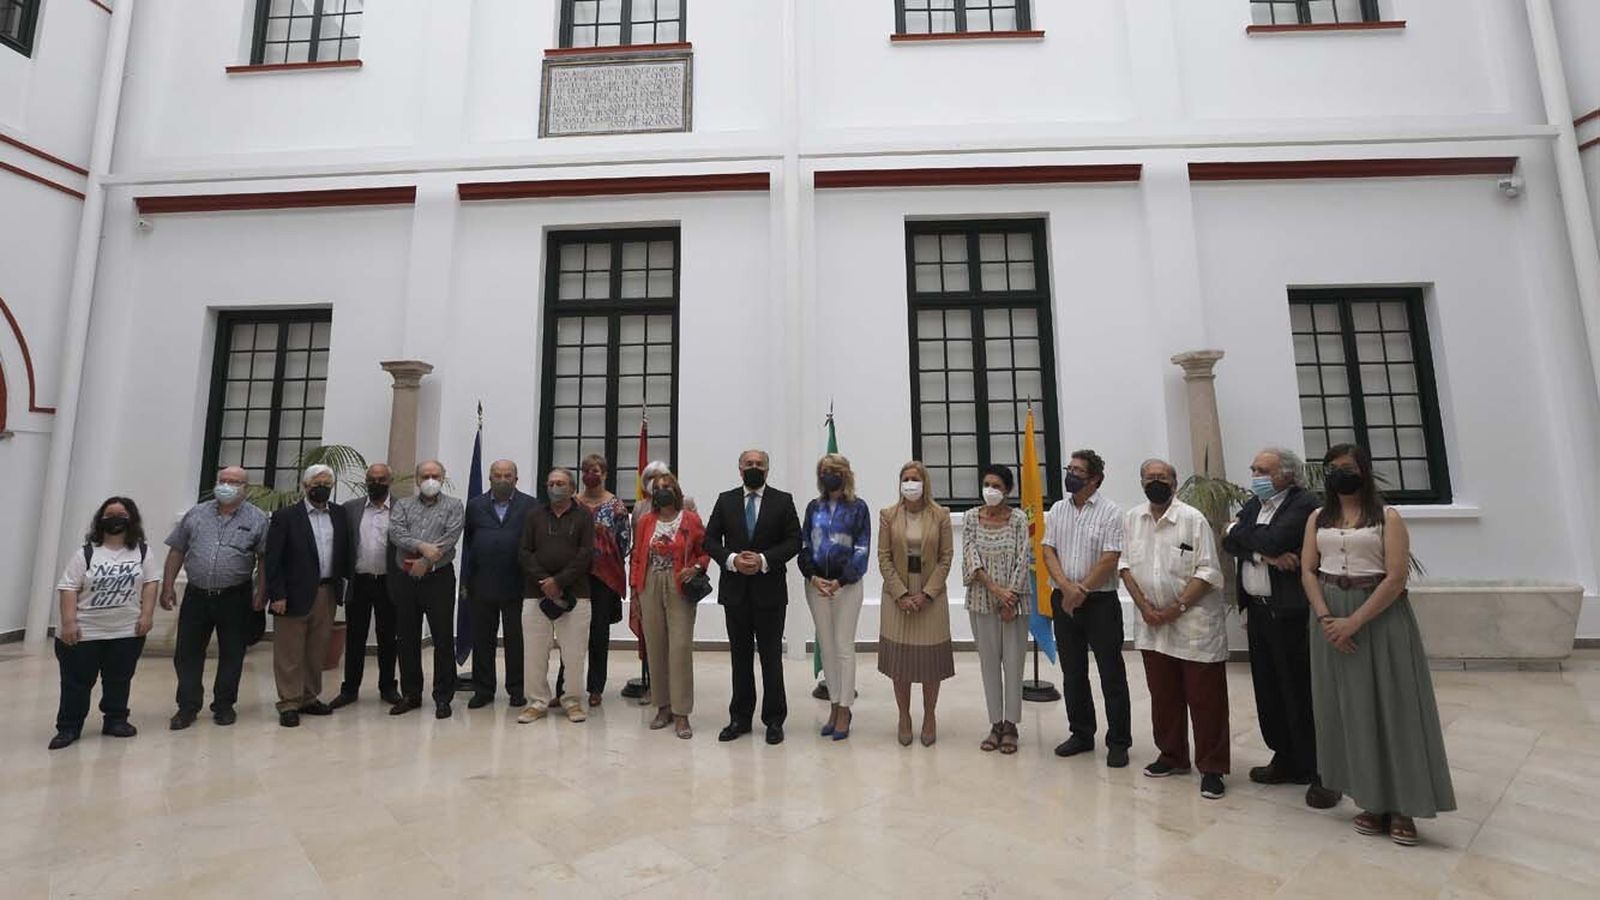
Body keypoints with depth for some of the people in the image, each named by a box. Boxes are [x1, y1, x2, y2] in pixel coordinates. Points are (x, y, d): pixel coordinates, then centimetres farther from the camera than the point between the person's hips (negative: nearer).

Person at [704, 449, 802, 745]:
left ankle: (774, 720, 17)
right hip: (735, 590, 2)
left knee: (771, 656, 5)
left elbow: (794, 541, -4)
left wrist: (764, 560, -17)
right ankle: (740, 718, 24)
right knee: (740, 655, 12)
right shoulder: (725, 500, 7)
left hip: (770, 590, -2)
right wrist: (731, 559, -13)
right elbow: (710, 539, 4)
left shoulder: (783, 501, 1)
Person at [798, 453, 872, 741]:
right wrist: (813, 577, -9)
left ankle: (844, 711, 11)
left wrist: (839, 581, -14)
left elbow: (861, 550, -6)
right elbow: (804, 545, 6)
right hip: (816, 584, 4)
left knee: (844, 647, 0)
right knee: (826, 647, 10)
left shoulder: (858, 507, -2)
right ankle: (836, 707, 21)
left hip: (846, 583, -4)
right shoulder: (814, 507, 8)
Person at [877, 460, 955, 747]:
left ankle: (930, 717, 25)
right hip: (897, 596, 0)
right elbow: (884, 557, -1)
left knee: (931, 658, 6)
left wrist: (927, 593, -10)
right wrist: (901, 594, -10)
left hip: (931, 597, 0)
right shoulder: (888, 515, 0)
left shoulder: (940, 515, -1)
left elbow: (946, 557, -2)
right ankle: (904, 717, 22)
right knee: (899, 659, 5)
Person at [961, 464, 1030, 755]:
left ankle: (1010, 725, 20)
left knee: (1013, 662, 5)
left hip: (1013, 600, -1)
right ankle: (996, 724, 22)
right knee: (989, 662, 10)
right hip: (982, 601, 2)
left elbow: (1022, 560, -8)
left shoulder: (1018, 518, -5)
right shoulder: (971, 517, -1)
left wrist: (1010, 600, -11)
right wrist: (995, 589, -16)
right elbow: (971, 558, -7)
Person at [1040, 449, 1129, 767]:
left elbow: (1110, 559, -12)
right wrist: (1067, 587, -11)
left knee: (1111, 673, 3)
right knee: (1072, 672, 13)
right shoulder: (1057, 510, 8)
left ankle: (1118, 741, 17)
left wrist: (1082, 590, -13)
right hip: (1063, 601, 5)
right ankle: (1081, 734, 27)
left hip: (1100, 601, -4)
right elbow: (1048, 551, 3)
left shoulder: (1110, 512, -6)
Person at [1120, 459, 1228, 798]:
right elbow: (1125, 565, 6)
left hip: (1195, 622, -4)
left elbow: (1207, 572, -12)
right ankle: (1172, 757, 31)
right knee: (1163, 695, 15)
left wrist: (1176, 608, -16)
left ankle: (1211, 768, 16)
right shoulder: (1133, 519, 5)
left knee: (1205, 699, 3)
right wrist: (1144, 606, -5)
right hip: (1152, 625, 5)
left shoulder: (1193, 519, -9)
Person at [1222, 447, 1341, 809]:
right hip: (1258, 612, 7)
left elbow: (1273, 540, -24)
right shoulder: (1253, 505, 12)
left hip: (1290, 613, -7)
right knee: (1269, 691, 15)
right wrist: (1265, 555, -15)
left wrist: (1239, 531, -6)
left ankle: (1321, 773, 14)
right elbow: (1229, 543, 0)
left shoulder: (1305, 503, -10)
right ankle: (1288, 761, 29)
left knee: (1302, 693, 0)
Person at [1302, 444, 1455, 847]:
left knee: (1390, 706, 2)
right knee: (1349, 709, 8)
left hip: (1380, 617, -3)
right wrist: (1326, 618, -11)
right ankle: (1372, 801, 20)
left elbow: (1396, 578, -11)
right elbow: (1308, 571, 3)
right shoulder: (1318, 519, 8)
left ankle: (1402, 807, 16)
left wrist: (1355, 621, -18)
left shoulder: (1388, 517, -3)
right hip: (1331, 620, 3)